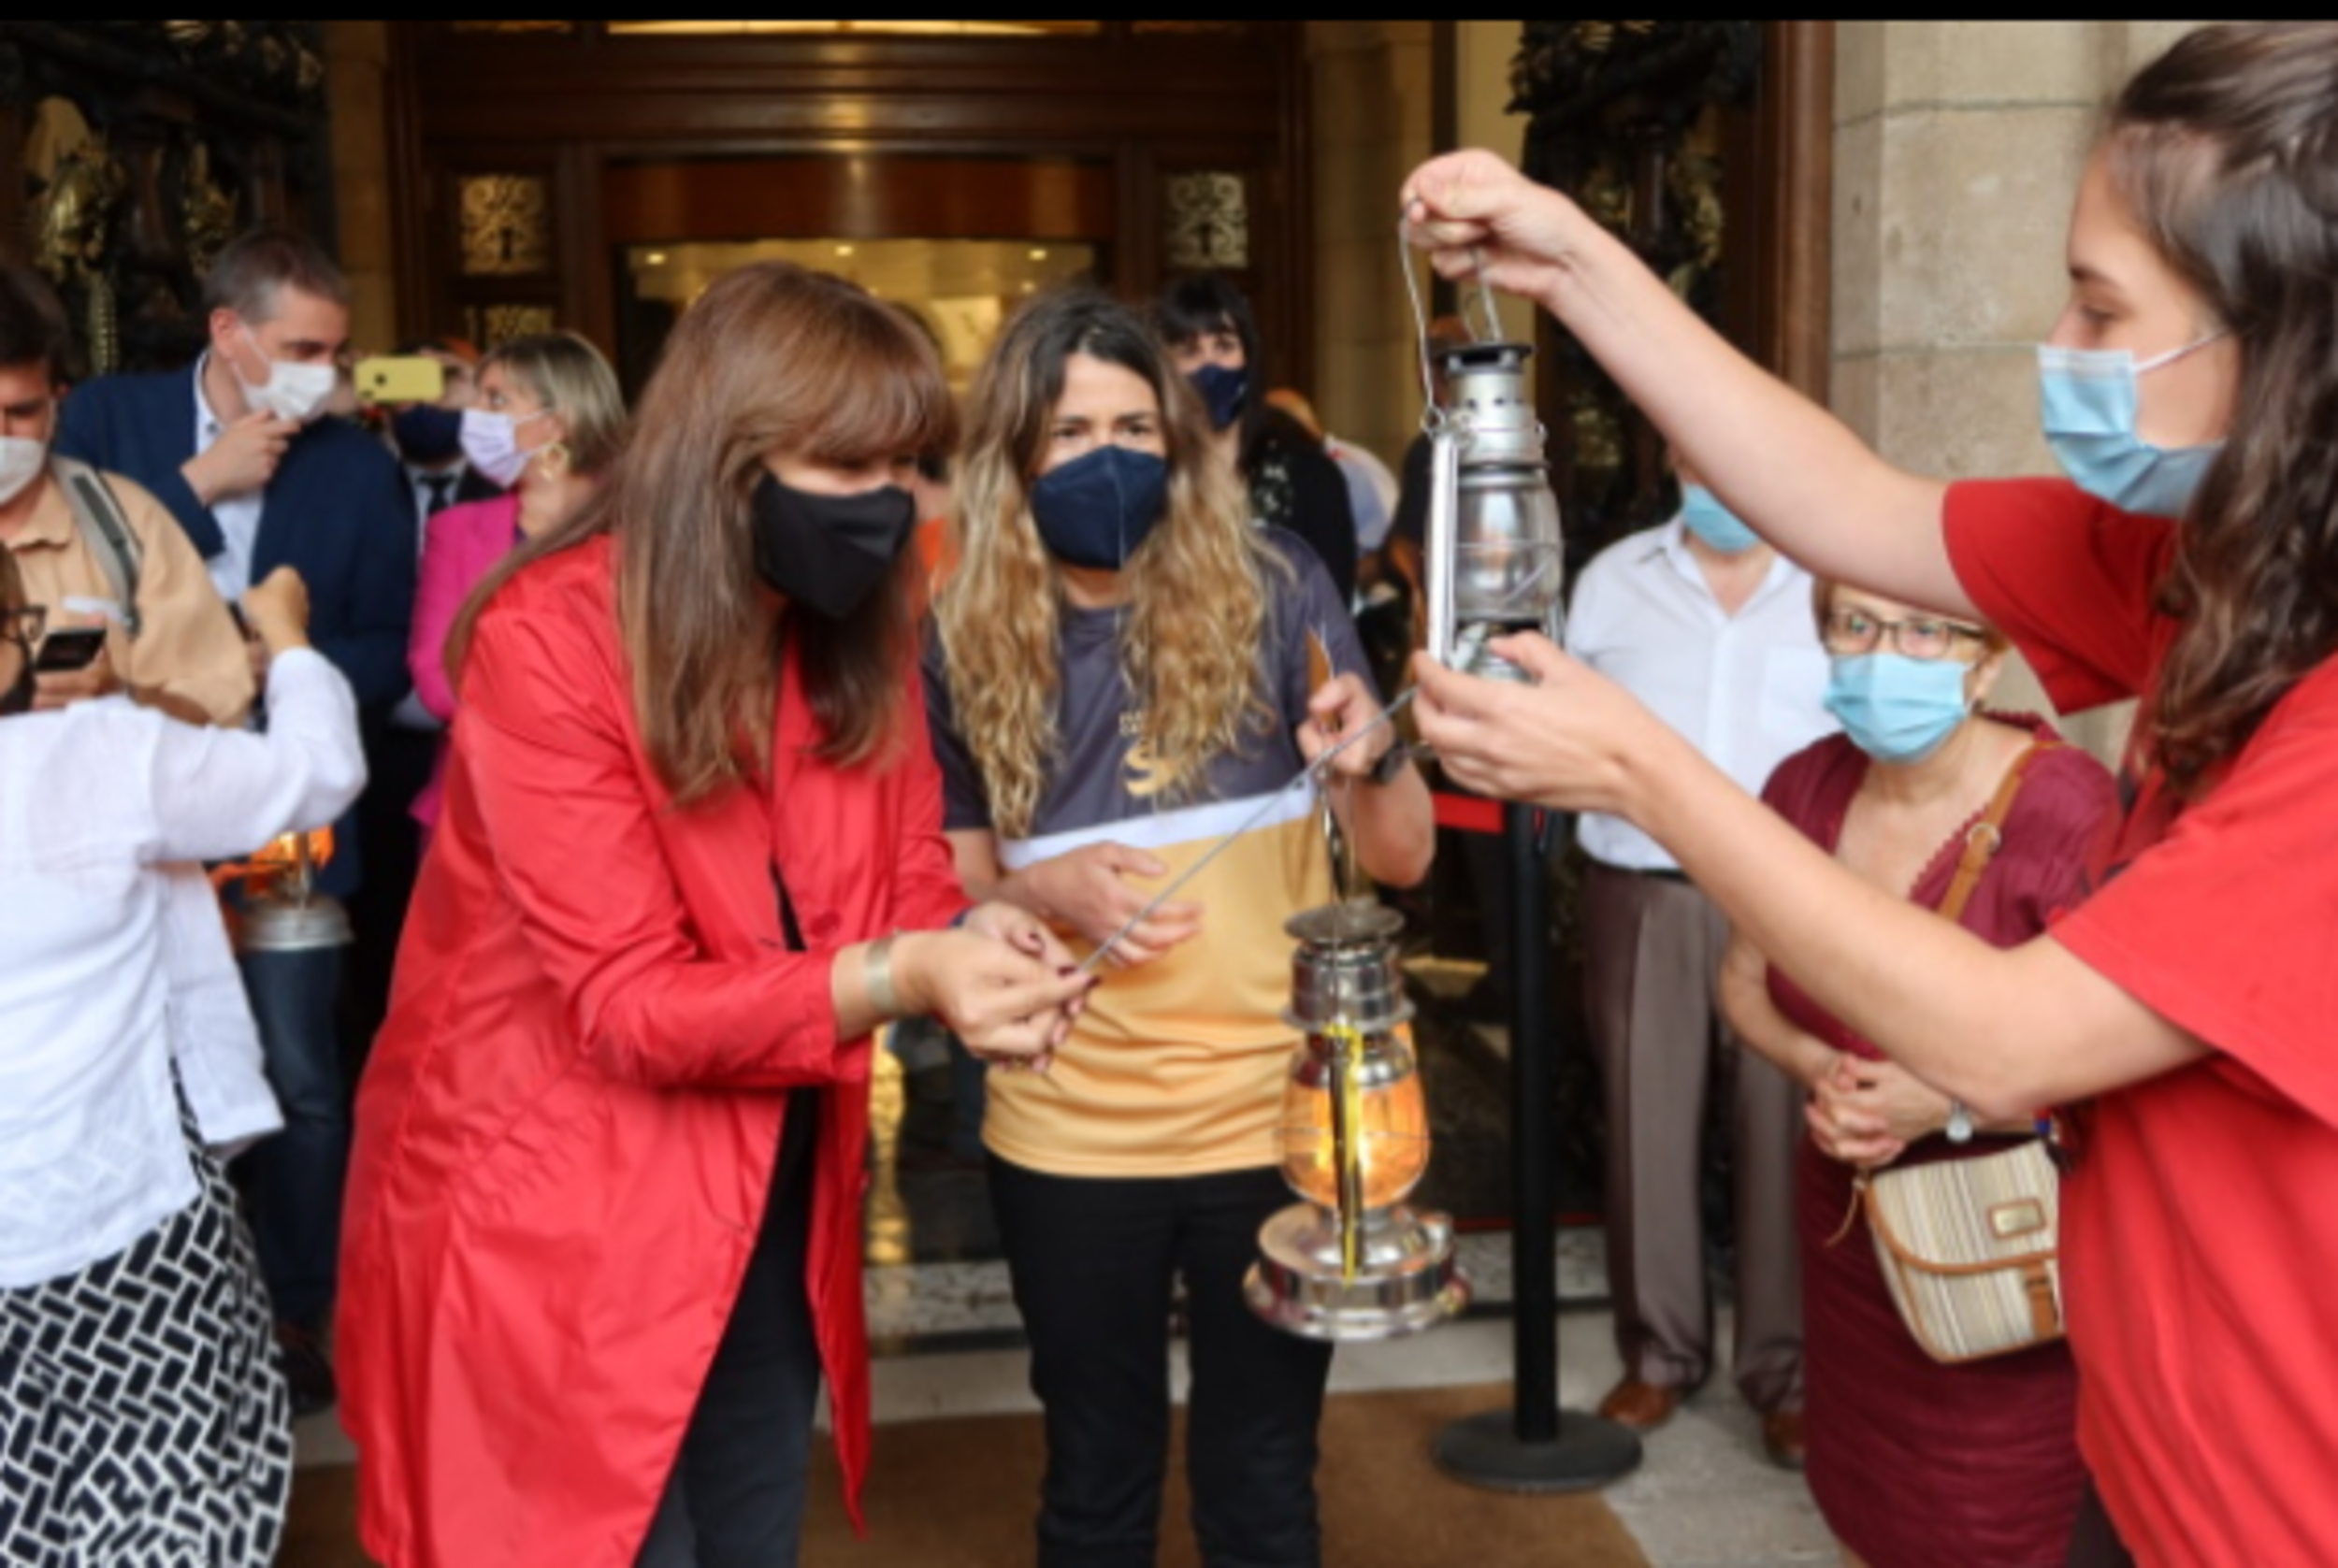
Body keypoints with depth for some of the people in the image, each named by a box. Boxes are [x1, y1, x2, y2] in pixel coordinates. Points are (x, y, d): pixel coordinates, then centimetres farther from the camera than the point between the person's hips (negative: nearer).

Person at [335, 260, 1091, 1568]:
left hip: (768, 1198, 6)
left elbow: (910, 876, 0)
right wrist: (898, 980, -37)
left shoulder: (861, 633, -1)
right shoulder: (549, 636, -21)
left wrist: (972, 941, -24)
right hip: (559, 1211, -6)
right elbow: (625, 1000, -23)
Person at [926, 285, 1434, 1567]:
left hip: (1271, 1112, -1)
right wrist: (1043, 892, -17)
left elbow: (1403, 858, -5)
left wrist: (1367, 761, -26)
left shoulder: (1272, 588, -6)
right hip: (1066, 1132, 1)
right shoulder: (967, 640, -2)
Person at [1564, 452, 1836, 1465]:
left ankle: (1786, 1371, 13)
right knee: (1646, 1127, 6)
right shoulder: (1612, 579, 10)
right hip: (1643, 897, 2)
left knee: (1783, 1133, 1)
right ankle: (1659, 1353, 20)